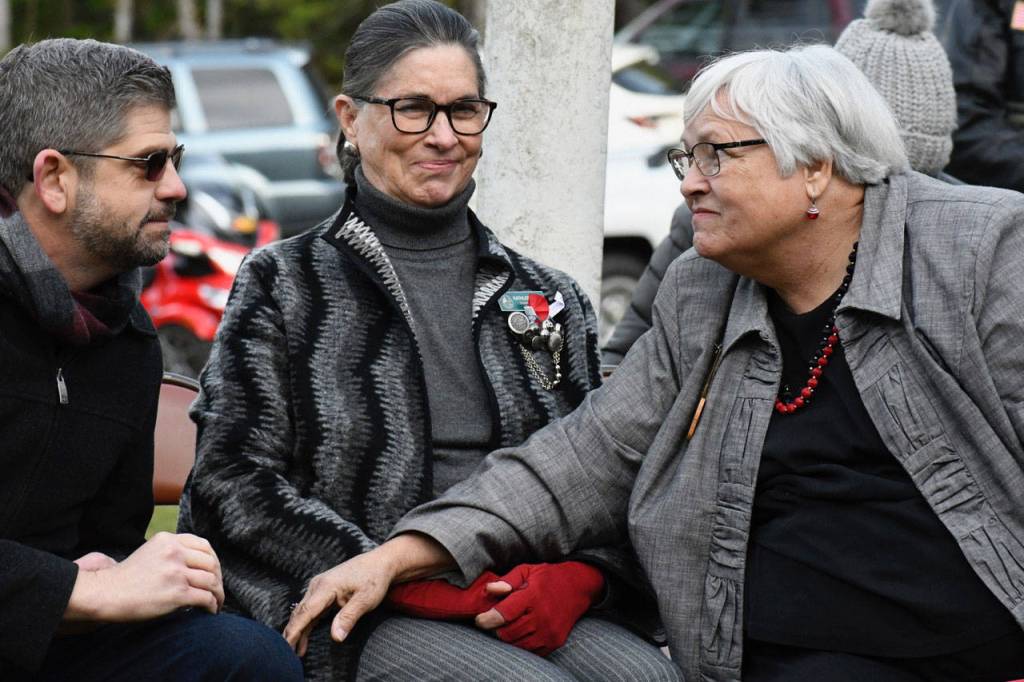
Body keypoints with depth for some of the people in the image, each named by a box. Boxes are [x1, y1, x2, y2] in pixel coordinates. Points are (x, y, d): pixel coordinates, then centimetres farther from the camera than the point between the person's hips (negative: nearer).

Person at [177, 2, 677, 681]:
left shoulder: (549, 297, 20)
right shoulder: (284, 286, 9)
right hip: (365, 624, -3)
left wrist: (575, 575, -8)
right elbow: (234, 483, -1)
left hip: (534, 613, 4)